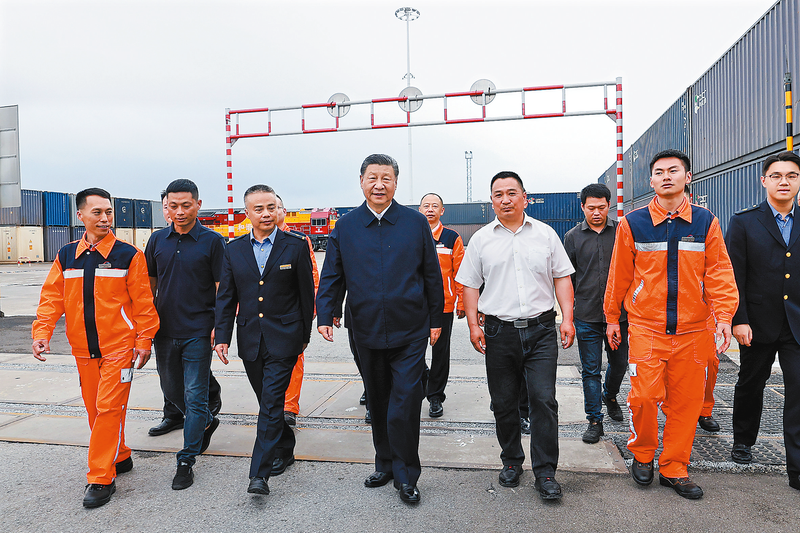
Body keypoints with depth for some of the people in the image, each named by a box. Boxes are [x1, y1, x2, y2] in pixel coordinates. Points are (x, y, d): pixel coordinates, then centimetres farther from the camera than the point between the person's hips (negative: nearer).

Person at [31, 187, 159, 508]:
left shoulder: (128, 255, -7)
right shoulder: (66, 256, 6)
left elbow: (142, 302, -6)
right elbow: (52, 297, 6)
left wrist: (144, 340, -7)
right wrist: (41, 332, -7)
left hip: (119, 346, -5)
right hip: (83, 349, 5)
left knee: (109, 408, -6)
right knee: (94, 408, 14)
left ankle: (101, 478, 4)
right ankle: (119, 458, 32)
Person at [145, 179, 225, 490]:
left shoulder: (212, 241, -5)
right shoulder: (158, 240, 7)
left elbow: (222, 289, -5)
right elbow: (149, 286, 13)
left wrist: (220, 327, -13)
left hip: (198, 333, -5)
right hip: (165, 332, 5)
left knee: (195, 396, -1)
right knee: (171, 389, 18)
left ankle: (186, 461, 10)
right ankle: (206, 423, 43)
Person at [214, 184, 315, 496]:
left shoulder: (295, 246, -3)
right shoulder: (234, 250, 6)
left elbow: (306, 293, 1)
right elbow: (226, 297, 8)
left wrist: (305, 335, 3)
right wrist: (222, 336, 1)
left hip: (283, 339, -4)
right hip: (250, 340, 4)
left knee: (272, 402, -8)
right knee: (267, 401, 16)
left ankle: (260, 473, -3)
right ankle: (285, 449, 36)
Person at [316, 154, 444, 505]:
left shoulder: (416, 223, 1)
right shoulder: (345, 227, 5)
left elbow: (431, 275, 5)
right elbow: (331, 277, 8)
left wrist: (435, 319, 5)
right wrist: (324, 315, -3)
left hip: (410, 332, -2)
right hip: (366, 331, 3)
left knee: (404, 405, -3)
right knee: (377, 403, 16)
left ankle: (405, 476, 15)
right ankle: (385, 464, 35)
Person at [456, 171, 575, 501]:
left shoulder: (545, 234, 7)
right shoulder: (481, 239, 7)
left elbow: (562, 277, 9)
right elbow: (470, 285, 8)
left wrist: (567, 319, -1)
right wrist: (473, 325, -1)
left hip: (541, 329, -1)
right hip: (499, 332, 1)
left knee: (543, 400, -5)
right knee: (504, 403, 9)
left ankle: (545, 473, 8)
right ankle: (511, 461, 28)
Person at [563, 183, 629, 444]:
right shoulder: (573, 237, 3)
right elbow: (567, 278, 7)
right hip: (586, 317, -1)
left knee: (619, 362, 16)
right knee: (591, 370, 5)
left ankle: (609, 396, 45)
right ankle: (594, 420, 17)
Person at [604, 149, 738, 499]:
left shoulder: (706, 222, 5)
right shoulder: (633, 223, 0)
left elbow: (719, 273, 3)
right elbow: (619, 275, 6)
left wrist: (723, 316, -10)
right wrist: (612, 318, 10)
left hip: (693, 329, 2)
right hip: (646, 328, -2)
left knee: (686, 401, 7)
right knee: (645, 395, -7)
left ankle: (673, 468, 24)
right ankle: (641, 455, 20)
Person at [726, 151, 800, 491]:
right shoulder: (744, 223, -2)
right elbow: (735, 277, -6)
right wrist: (738, 320, -12)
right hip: (758, 325, -1)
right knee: (750, 384, 14)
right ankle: (743, 441, 35)